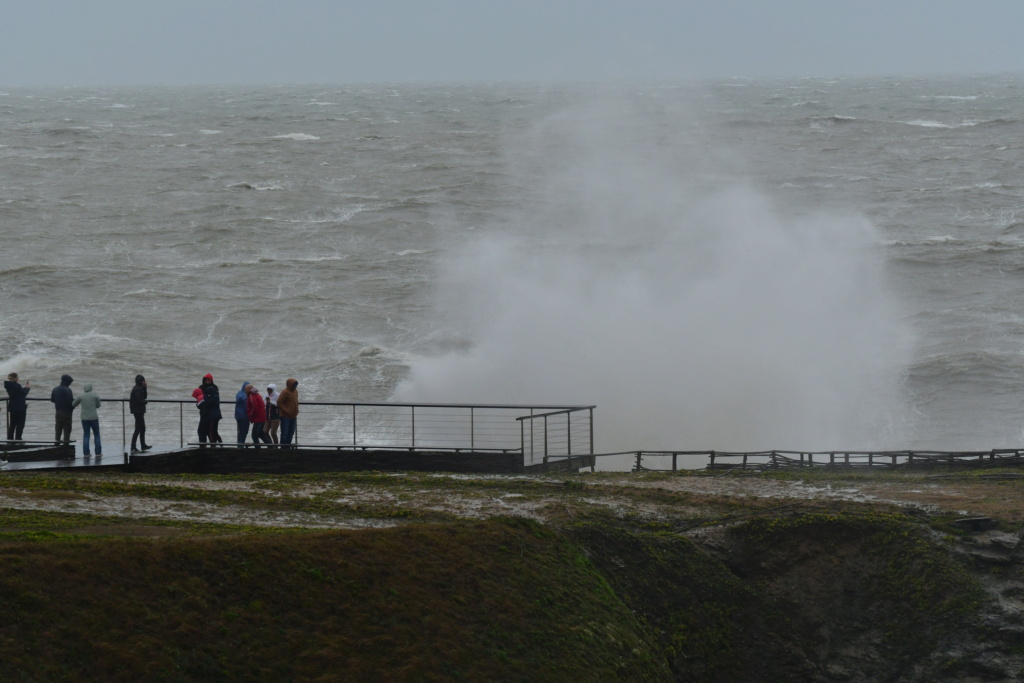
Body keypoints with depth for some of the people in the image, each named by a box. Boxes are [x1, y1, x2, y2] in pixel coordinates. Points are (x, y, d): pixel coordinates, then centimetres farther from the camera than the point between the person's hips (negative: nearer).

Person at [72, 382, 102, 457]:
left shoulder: (81, 396, 2)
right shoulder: (95, 396, -3)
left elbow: (73, 405, 12)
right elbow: (98, 406, 9)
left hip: (84, 418, 2)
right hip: (93, 417, -2)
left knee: (86, 436, 8)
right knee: (97, 435, 11)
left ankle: (86, 453, 1)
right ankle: (98, 452, 7)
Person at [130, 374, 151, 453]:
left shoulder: (139, 388, 14)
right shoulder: (137, 389, -17)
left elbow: (144, 397, 13)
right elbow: (139, 400, -23)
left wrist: (145, 388, 4)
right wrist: (146, 401, -5)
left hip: (139, 412, 11)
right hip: (138, 411, -11)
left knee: (142, 429, 18)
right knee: (138, 429, -9)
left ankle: (143, 446, 28)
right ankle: (133, 447, -9)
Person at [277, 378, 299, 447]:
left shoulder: (295, 391, 12)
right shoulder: (285, 392, -13)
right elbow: (279, 403, -16)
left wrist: (296, 411, 9)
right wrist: (286, 411, -18)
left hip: (293, 416, 8)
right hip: (286, 417, -8)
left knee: (291, 433, 10)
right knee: (284, 433, -8)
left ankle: (288, 446, 17)